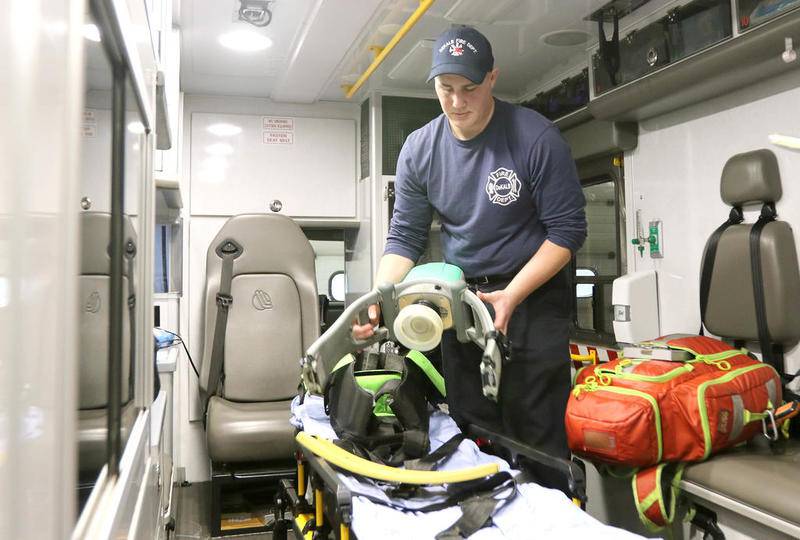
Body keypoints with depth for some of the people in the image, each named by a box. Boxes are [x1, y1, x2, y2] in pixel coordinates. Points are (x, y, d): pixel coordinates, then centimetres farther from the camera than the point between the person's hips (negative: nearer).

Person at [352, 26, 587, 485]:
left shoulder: (536, 137, -12)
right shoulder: (419, 149, 1)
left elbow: (568, 229, -10)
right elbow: (405, 236, 3)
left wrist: (510, 297, -19)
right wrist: (378, 299, -13)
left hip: (532, 296, -3)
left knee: (538, 438, -2)